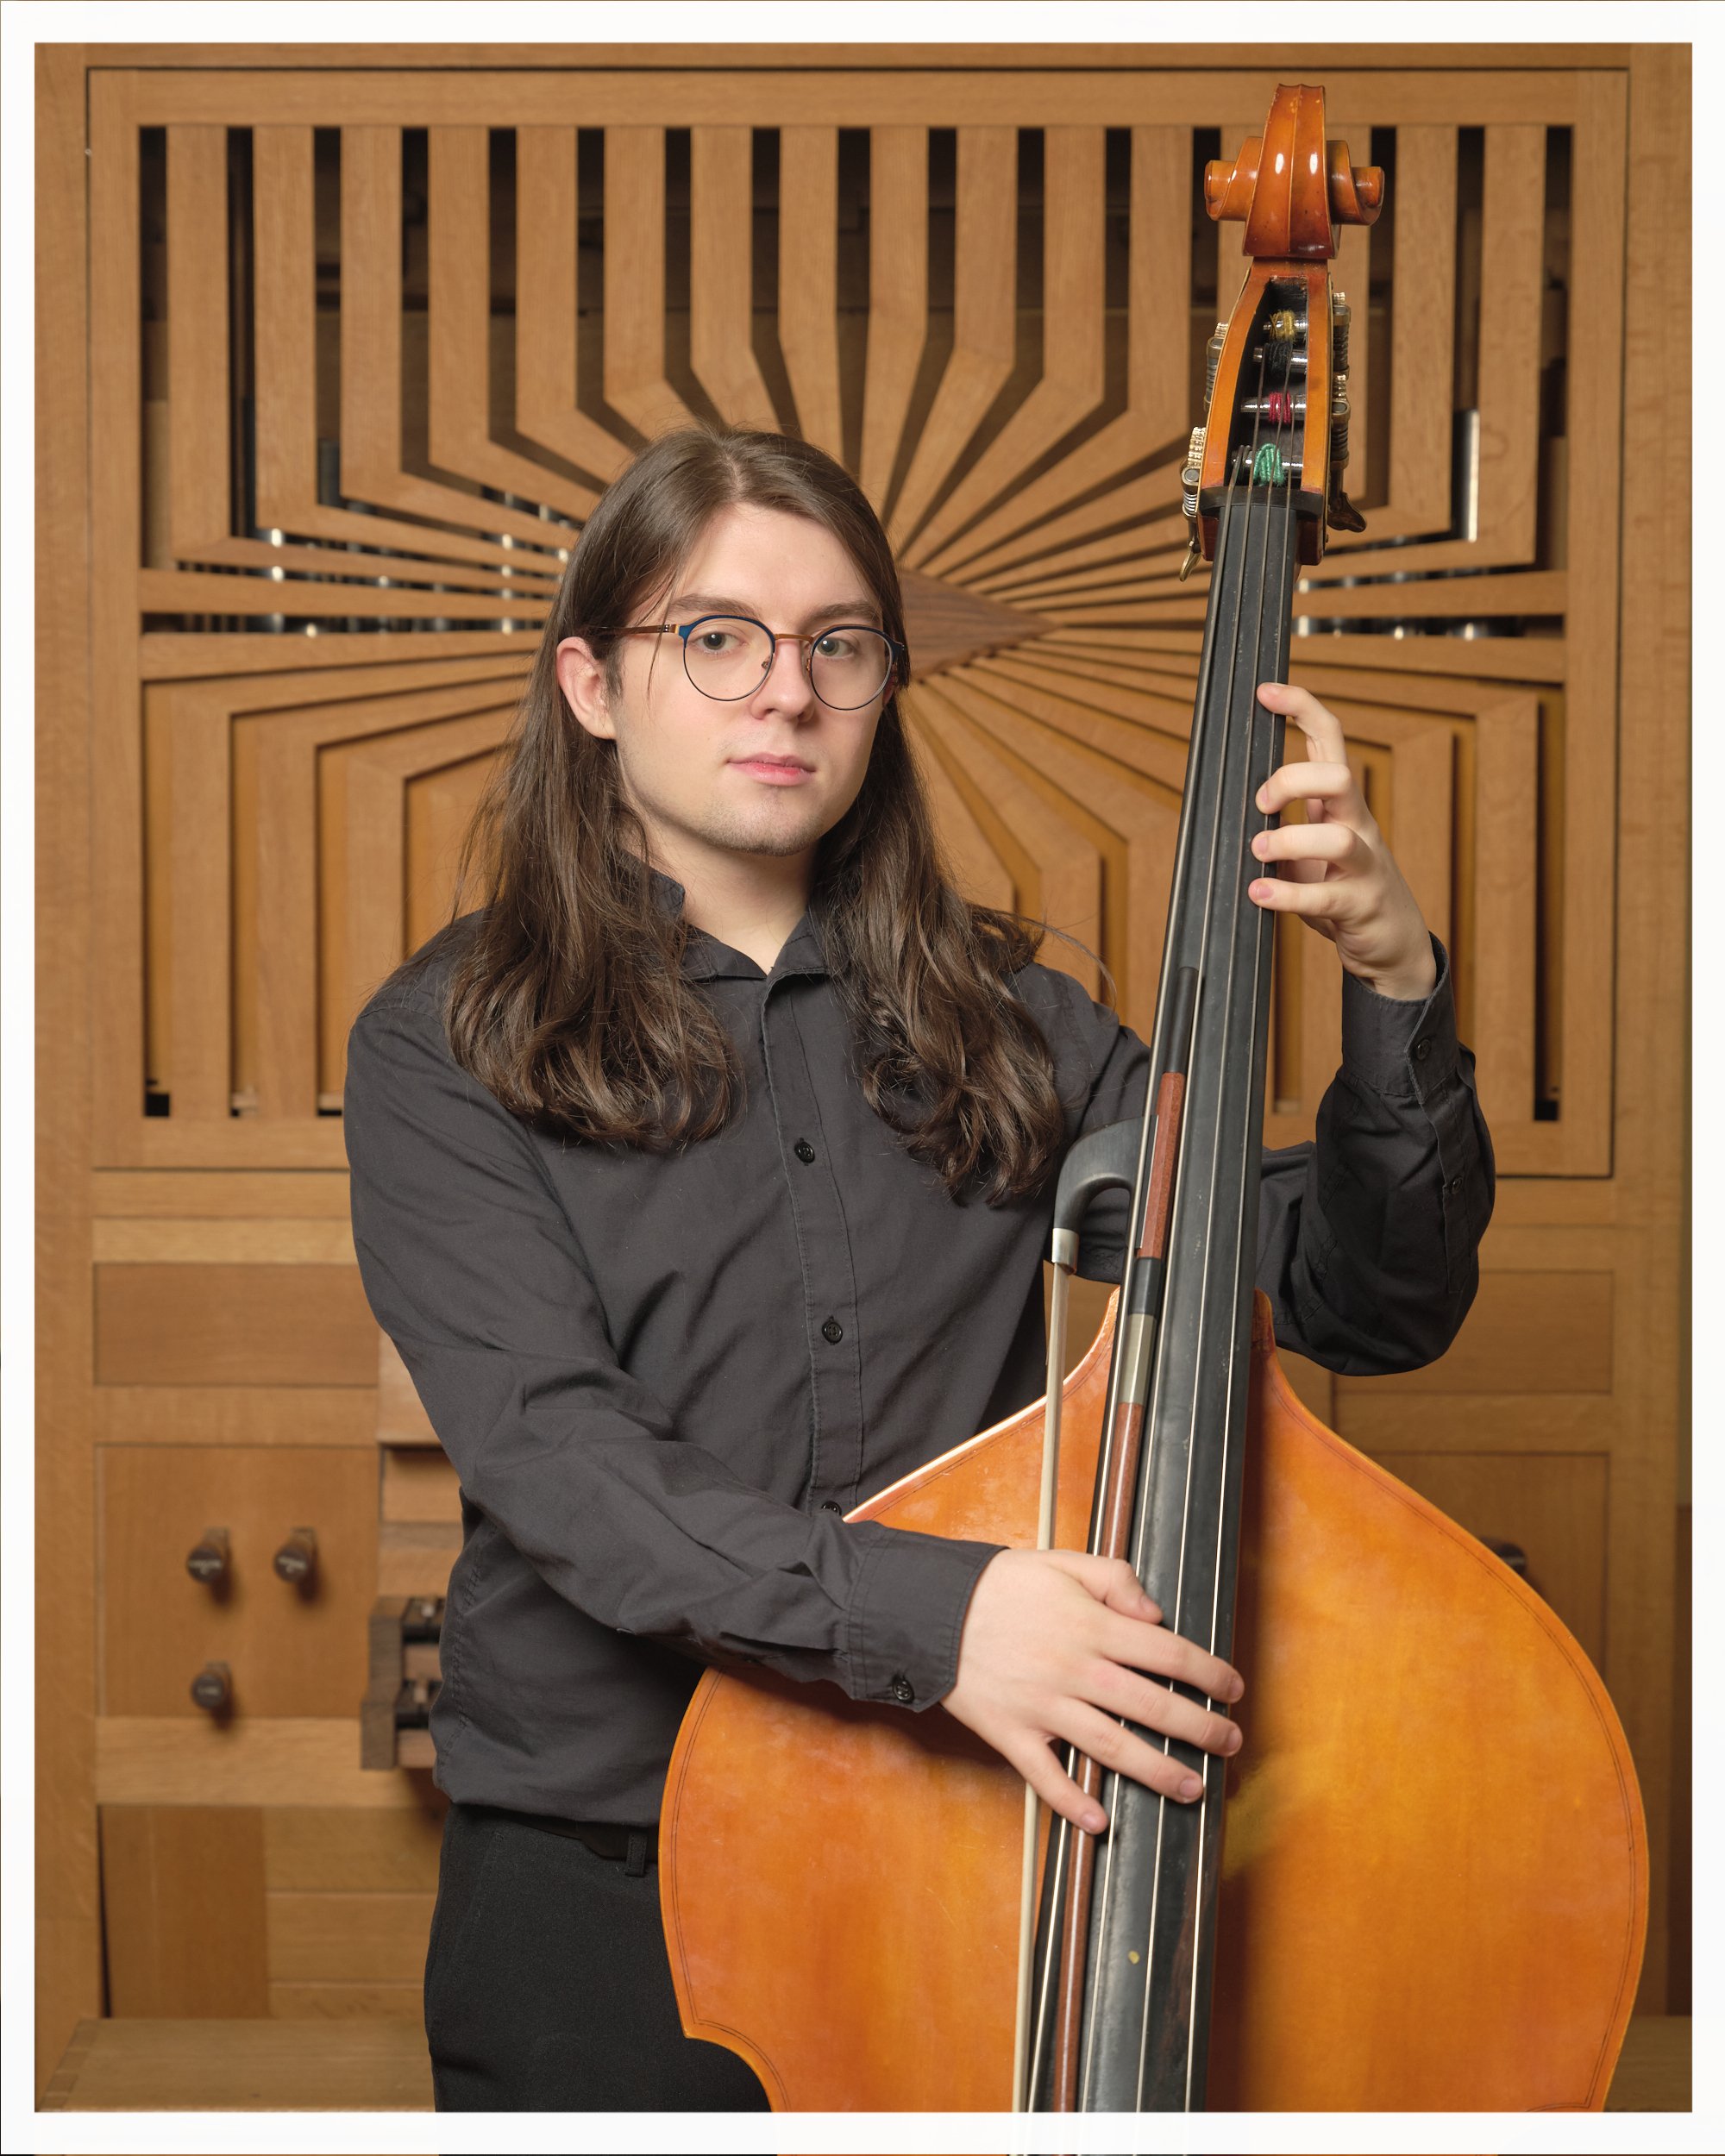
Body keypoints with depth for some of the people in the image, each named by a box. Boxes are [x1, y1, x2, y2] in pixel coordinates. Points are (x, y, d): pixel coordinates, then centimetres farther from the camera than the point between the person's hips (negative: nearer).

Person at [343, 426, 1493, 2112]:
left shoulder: (994, 1024, 9)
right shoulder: (448, 1047, -1)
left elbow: (1372, 1306, 5)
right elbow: (549, 1452, -15)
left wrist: (1395, 989, -11)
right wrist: (918, 1608, -29)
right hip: (604, 1870, -2)